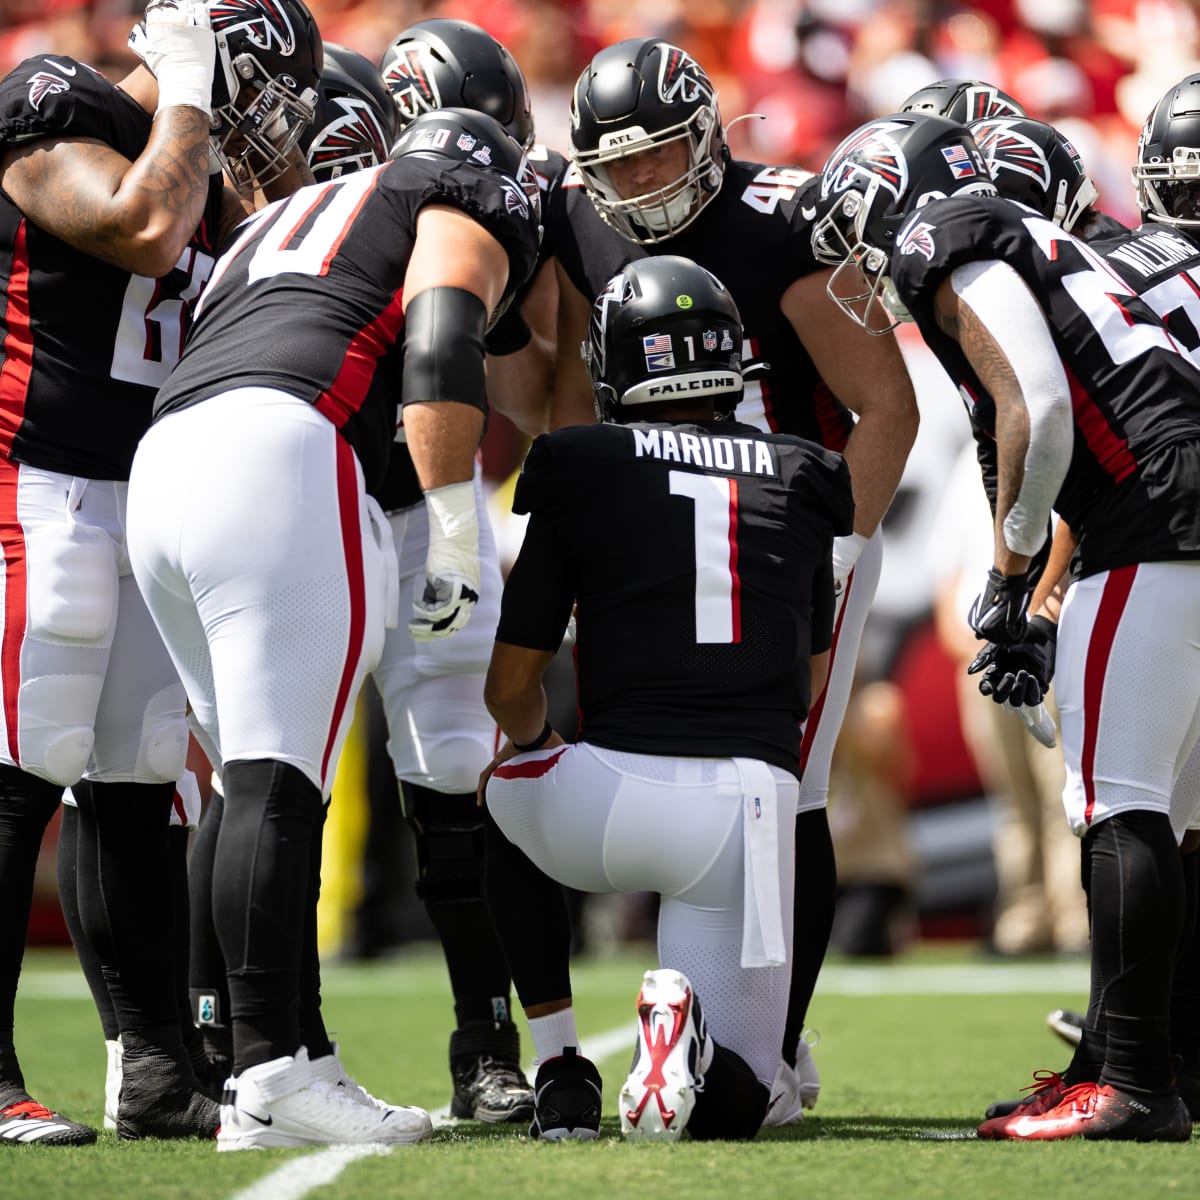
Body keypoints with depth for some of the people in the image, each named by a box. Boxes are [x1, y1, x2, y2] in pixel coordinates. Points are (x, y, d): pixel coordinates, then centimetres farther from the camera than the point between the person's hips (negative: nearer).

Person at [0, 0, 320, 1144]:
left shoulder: (198, 172, 17)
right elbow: (145, 233, -23)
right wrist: (188, 97, -10)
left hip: (144, 495, 9)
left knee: (133, 782, 8)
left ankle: (159, 1075, 11)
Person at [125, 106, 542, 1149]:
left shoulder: (278, 222, 37)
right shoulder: (465, 220, 15)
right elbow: (439, 360, -4)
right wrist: (460, 542, -6)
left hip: (158, 472, 7)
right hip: (279, 460, -7)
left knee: (259, 782, 11)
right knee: (278, 783, -11)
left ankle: (278, 1060, 9)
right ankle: (269, 1075, -17)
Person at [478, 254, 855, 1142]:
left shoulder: (578, 469, 5)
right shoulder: (801, 480, 15)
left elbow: (511, 686, 10)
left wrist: (532, 741, 33)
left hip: (618, 791, -2)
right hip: (756, 799, 2)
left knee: (500, 800, 36)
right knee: (731, 1105, 16)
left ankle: (560, 1069, 22)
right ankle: (686, 1021, -21)